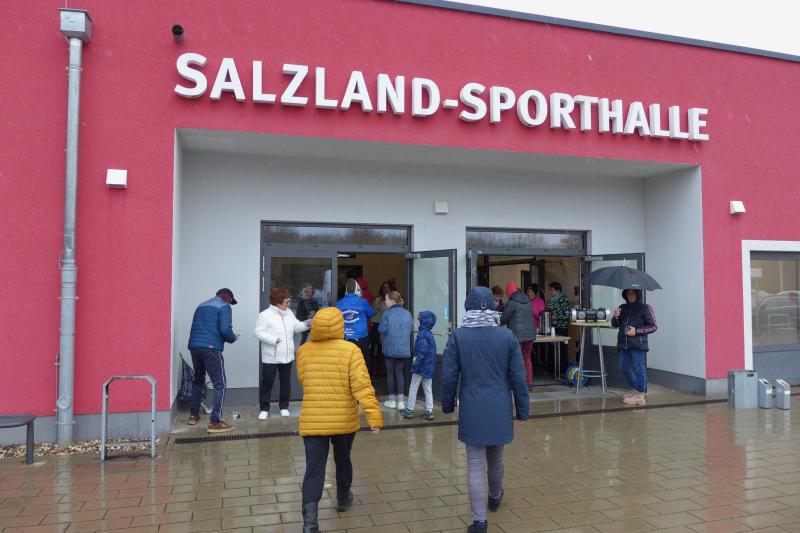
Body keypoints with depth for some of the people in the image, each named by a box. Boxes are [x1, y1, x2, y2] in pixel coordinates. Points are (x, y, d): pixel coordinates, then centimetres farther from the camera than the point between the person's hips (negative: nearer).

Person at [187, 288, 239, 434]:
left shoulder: (201, 306, 23)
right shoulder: (224, 306, 1)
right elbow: (225, 329, -12)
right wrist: (233, 338, 6)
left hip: (194, 346, 8)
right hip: (211, 348, -7)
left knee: (198, 380, 25)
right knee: (219, 384, -3)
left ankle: (193, 415, 32)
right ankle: (215, 422, -9)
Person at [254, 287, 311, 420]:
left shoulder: (289, 313, 8)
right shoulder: (265, 315, -13)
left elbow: (296, 327, 12)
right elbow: (258, 332, -17)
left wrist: (306, 324, -6)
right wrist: (273, 340, -25)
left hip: (287, 356, 6)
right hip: (271, 357, -6)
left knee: (286, 383, 13)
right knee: (266, 383, 3)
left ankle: (284, 407, 25)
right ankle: (264, 409, 15)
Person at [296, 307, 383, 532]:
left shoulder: (303, 351, -1)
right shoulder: (350, 350, -11)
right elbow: (361, 385, -20)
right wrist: (374, 414, -23)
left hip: (312, 421, 1)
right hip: (344, 421, -1)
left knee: (314, 469, 1)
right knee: (342, 459, 22)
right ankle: (343, 498, 43)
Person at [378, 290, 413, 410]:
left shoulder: (386, 313, -11)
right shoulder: (407, 313, 0)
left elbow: (382, 330, -8)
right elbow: (411, 329, 5)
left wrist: (382, 341, 12)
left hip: (390, 348, -3)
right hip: (404, 348, 3)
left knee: (390, 373, 10)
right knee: (400, 373, 11)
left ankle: (392, 401, 17)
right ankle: (400, 401, 7)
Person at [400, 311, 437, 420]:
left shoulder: (422, 334, -19)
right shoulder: (429, 333, 8)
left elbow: (422, 352, -23)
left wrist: (415, 364, -20)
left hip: (421, 366, -8)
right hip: (429, 367, 8)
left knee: (413, 388, 6)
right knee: (428, 389, 12)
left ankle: (409, 410, 14)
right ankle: (429, 411, 14)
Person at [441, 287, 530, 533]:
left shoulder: (458, 336, -11)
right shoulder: (507, 336, -7)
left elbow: (449, 376, -7)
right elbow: (518, 377, -3)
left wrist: (448, 404, 9)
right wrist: (522, 410, 7)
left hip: (472, 410, -2)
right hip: (499, 409, 2)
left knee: (475, 466, 6)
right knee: (496, 458, 24)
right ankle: (495, 497, 48)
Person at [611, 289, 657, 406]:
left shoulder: (645, 308, -2)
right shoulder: (622, 308, 13)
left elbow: (653, 326, -3)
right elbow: (615, 325, 14)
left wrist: (637, 331, -14)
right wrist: (615, 317, -8)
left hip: (638, 344, -6)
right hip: (624, 344, 6)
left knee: (639, 369, -2)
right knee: (624, 369, 13)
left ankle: (640, 396, 5)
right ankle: (635, 390, 31)